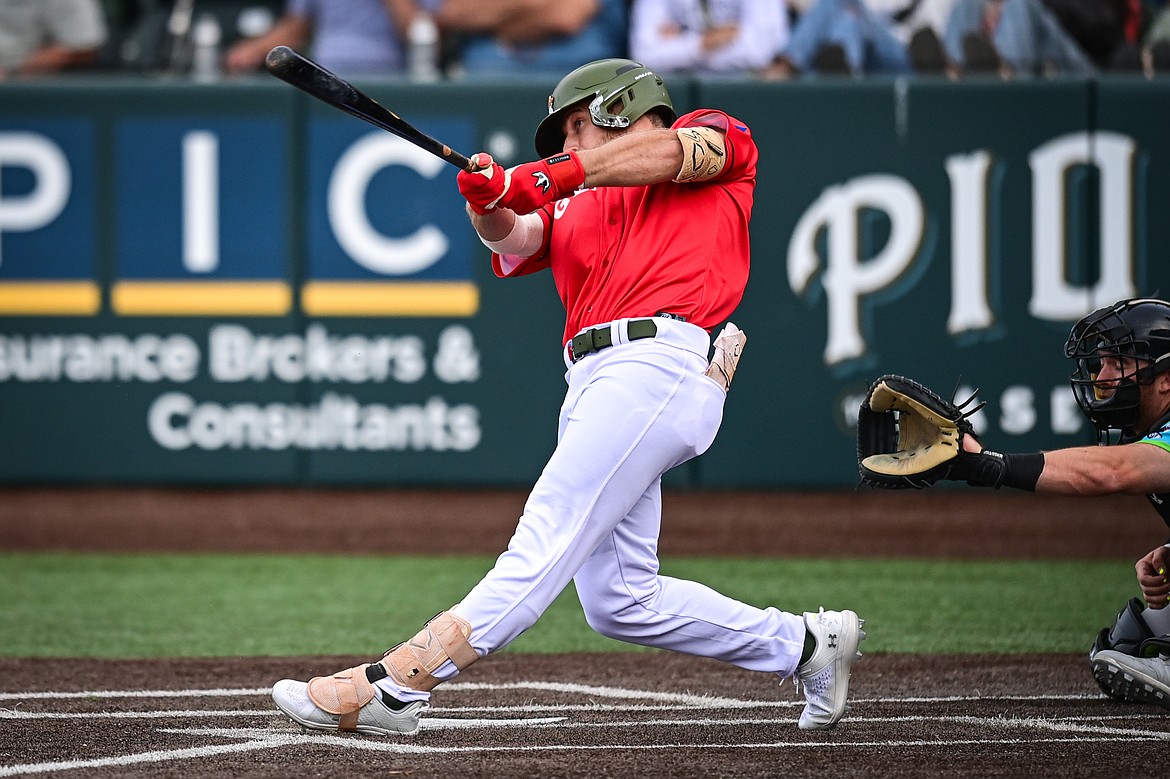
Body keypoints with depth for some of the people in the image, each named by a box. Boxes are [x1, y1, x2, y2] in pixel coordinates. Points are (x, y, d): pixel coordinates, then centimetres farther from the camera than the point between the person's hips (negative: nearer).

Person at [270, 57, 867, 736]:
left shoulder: (719, 136, 15)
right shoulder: (576, 209, 29)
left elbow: (669, 153, -7)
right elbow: (516, 240, 10)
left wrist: (554, 175, -17)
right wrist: (490, 203, -13)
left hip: (662, 362, -9)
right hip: (592, 384, 9)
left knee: (547, 539, -17)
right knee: (621, 601, 5)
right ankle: (803, 644, 19)